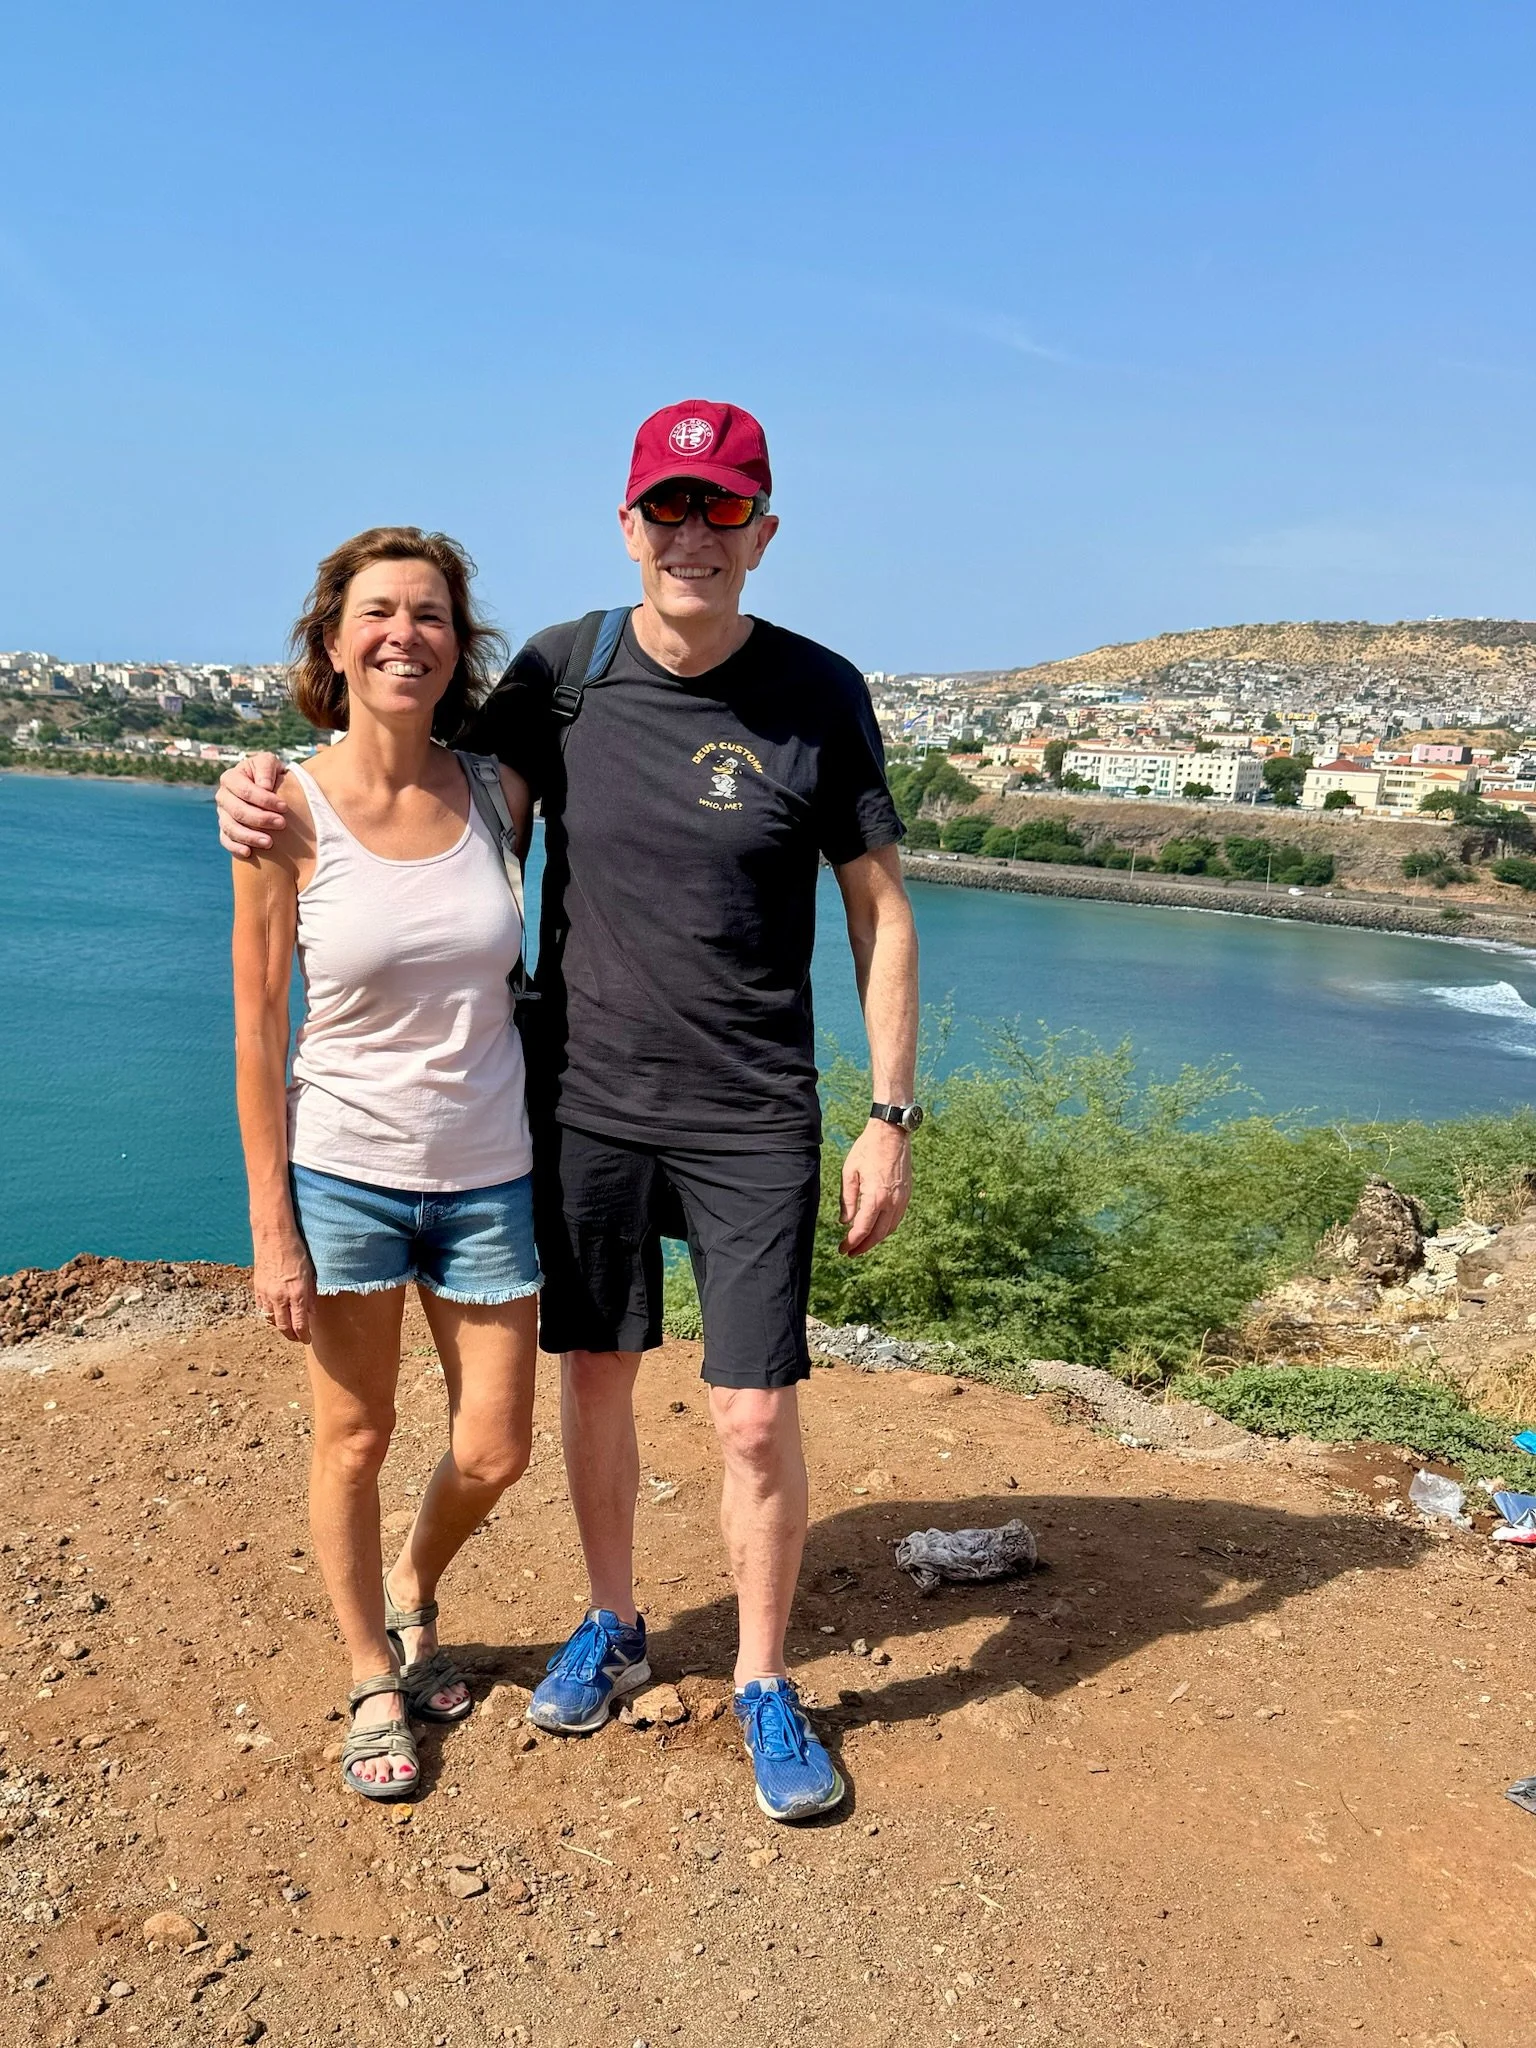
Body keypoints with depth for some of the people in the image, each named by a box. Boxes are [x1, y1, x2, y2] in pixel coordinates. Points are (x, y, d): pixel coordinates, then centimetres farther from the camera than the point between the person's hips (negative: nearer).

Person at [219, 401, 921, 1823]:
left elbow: (881, 913, -2)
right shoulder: (563, 671, -2)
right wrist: (270, 788, -5)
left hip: (750, 1117, -2)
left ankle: (764, 1681, 23)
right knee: (595, 1377, 14)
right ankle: (614, 1626, 38)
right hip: (583, 1097, 3)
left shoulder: (818, 695, -7)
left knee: (755, 1419, -1)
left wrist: (891, 1119, -5)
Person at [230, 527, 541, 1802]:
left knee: (494, 1456, 10)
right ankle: (373, 1680, 37)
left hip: (489, 1175, 3)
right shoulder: (289, 812, -12)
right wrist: (273, 1230, -8)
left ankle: (413, 1597, 43)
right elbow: (258, 1036, -8)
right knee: (354, 1442, 12)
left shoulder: (498, 792, -4)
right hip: (343, 1171, -2)